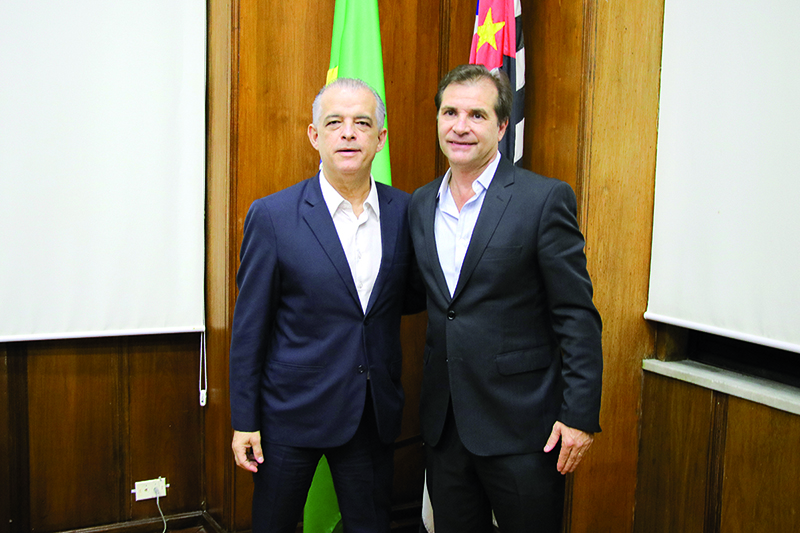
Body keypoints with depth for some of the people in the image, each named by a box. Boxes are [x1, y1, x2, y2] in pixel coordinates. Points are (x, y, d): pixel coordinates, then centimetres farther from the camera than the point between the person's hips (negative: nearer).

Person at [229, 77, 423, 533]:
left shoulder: (404, 210, 0)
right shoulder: (273, 216, -9)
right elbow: (250, 325, -5)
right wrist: (244, 421, -5)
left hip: (375, 413, 3)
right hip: (293, 410, -2)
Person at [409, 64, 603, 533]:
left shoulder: (546, 199, -10)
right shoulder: (421, 204, 8)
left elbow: (578, 317, -10)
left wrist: (580, 416, -14)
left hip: (521, 426, -5)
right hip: (443, 423, 5)